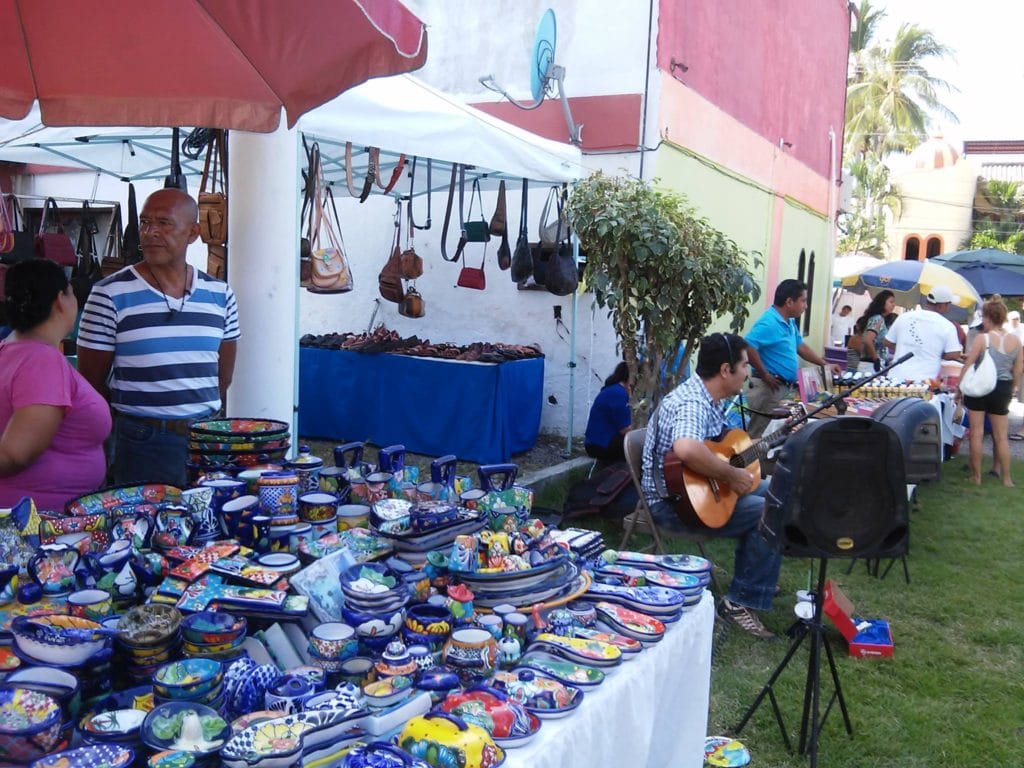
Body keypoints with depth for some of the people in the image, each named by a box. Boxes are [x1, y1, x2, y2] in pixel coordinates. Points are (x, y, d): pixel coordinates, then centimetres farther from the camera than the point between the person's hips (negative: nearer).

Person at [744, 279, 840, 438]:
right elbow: (748, 347, -30)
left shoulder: (790, 322, 12)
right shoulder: (769, 323, -20)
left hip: (785, 386, 10)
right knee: (756, 435, -4)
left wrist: (825, 365, 21)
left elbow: (800, 346, 24)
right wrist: (765, 375, -22)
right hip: (770, 387, -10)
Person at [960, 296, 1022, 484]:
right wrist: (1011, 390, 19)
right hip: (1002, 390, 4)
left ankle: (976, 476, 10)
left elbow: (968, 366, -11)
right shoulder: (1015, 340, 0)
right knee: (1001, 436, 12)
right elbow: (1017, 371, 6)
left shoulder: (982, 338, -13)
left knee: (976, 433, 6)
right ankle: (1006, 477, 15)